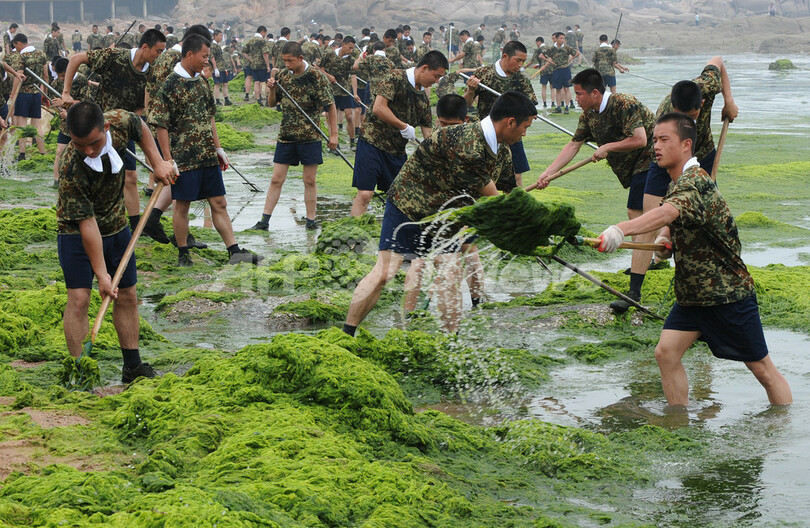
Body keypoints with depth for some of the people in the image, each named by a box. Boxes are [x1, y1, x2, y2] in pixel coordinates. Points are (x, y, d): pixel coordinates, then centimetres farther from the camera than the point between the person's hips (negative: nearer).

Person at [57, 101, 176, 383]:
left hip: (117, 226, 5)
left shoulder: (121, 122, -22)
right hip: (76, 232, -5)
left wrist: (157, 163, -4)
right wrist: (101, 274, -27)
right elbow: (87, 223, -30)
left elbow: (141, 129, 6)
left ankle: (133, 366, 19)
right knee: (78, 297, -15)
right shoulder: (71, 169, -34)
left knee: (127, 296, 9)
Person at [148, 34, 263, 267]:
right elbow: (160, 125, -13)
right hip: (183, 158, -7)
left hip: (208, 157, 7)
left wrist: (218, 147, 16)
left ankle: (235, 251, 7)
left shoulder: (202, 81, 11)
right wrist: (168, 160, -16)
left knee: (219, 204, 6)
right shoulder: (170, 86, -12)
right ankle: (183, 254, 15)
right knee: (182, 205, 4)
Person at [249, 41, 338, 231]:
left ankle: (311, 220, 14)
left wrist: (333, 134, -7)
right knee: (276, 179, 2)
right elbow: (271, 103, 14)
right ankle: (264, 220, 5)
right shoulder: (283, 75, 5)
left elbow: (330, 106, -4)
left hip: (310, 136, -3)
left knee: (309, 180, 3)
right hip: (286, 135, 3)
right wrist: (272, 89, -7)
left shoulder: (317, 76, -8)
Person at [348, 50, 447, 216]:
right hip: (373, 144, -8)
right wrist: (404, 127, -13)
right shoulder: (397, 78, -9)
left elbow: (427, 133, 16)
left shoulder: (424, 98, 13)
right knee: (364, 194, -14)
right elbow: (378, 108, -19)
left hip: (397, 152, 8)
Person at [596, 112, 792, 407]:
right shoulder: (680, 182, 8)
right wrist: (664, 237, 0)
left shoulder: (694, 182, -23)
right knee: (666, 352, -6)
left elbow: (667, 212, -44)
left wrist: (621, 230, -60)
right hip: (691, 292, 9)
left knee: (762, 369, 1)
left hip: (727, 291, -9)